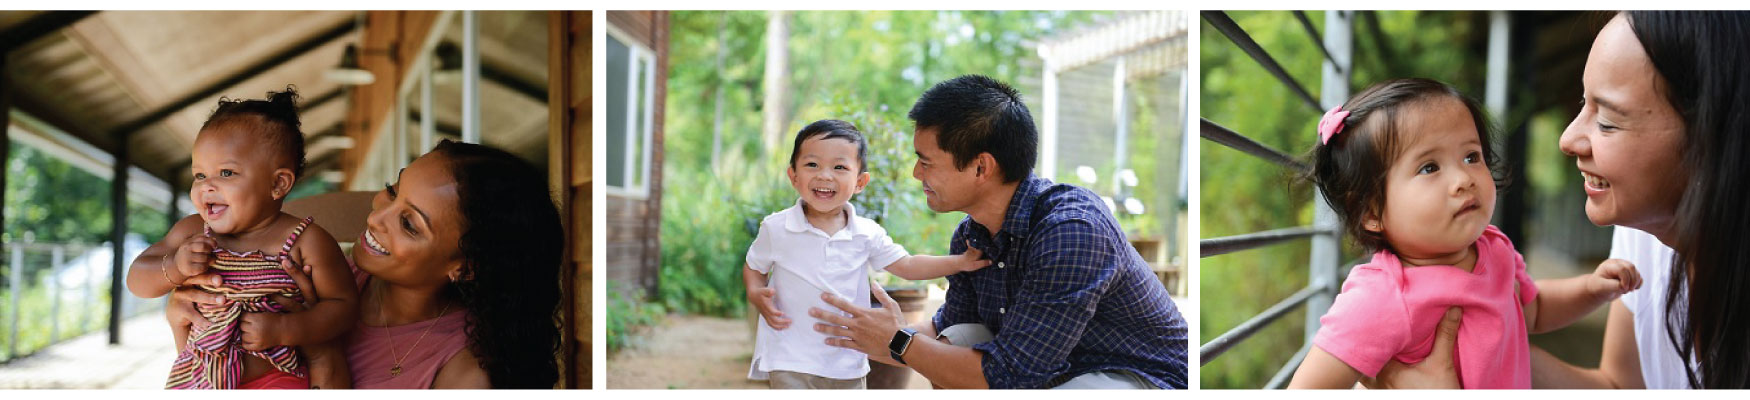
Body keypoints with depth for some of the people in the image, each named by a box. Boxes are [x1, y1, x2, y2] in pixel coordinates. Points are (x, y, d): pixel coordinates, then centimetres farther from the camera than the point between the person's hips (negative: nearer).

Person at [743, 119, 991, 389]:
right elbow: (754, 268, 8)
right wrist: (756, 294, -14)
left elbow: (907, 266, 7)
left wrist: (960, 262, -2)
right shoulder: (776, 228, -6)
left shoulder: (867, 234, -1)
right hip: (790, 362, -3)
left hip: (848, 364, 3)